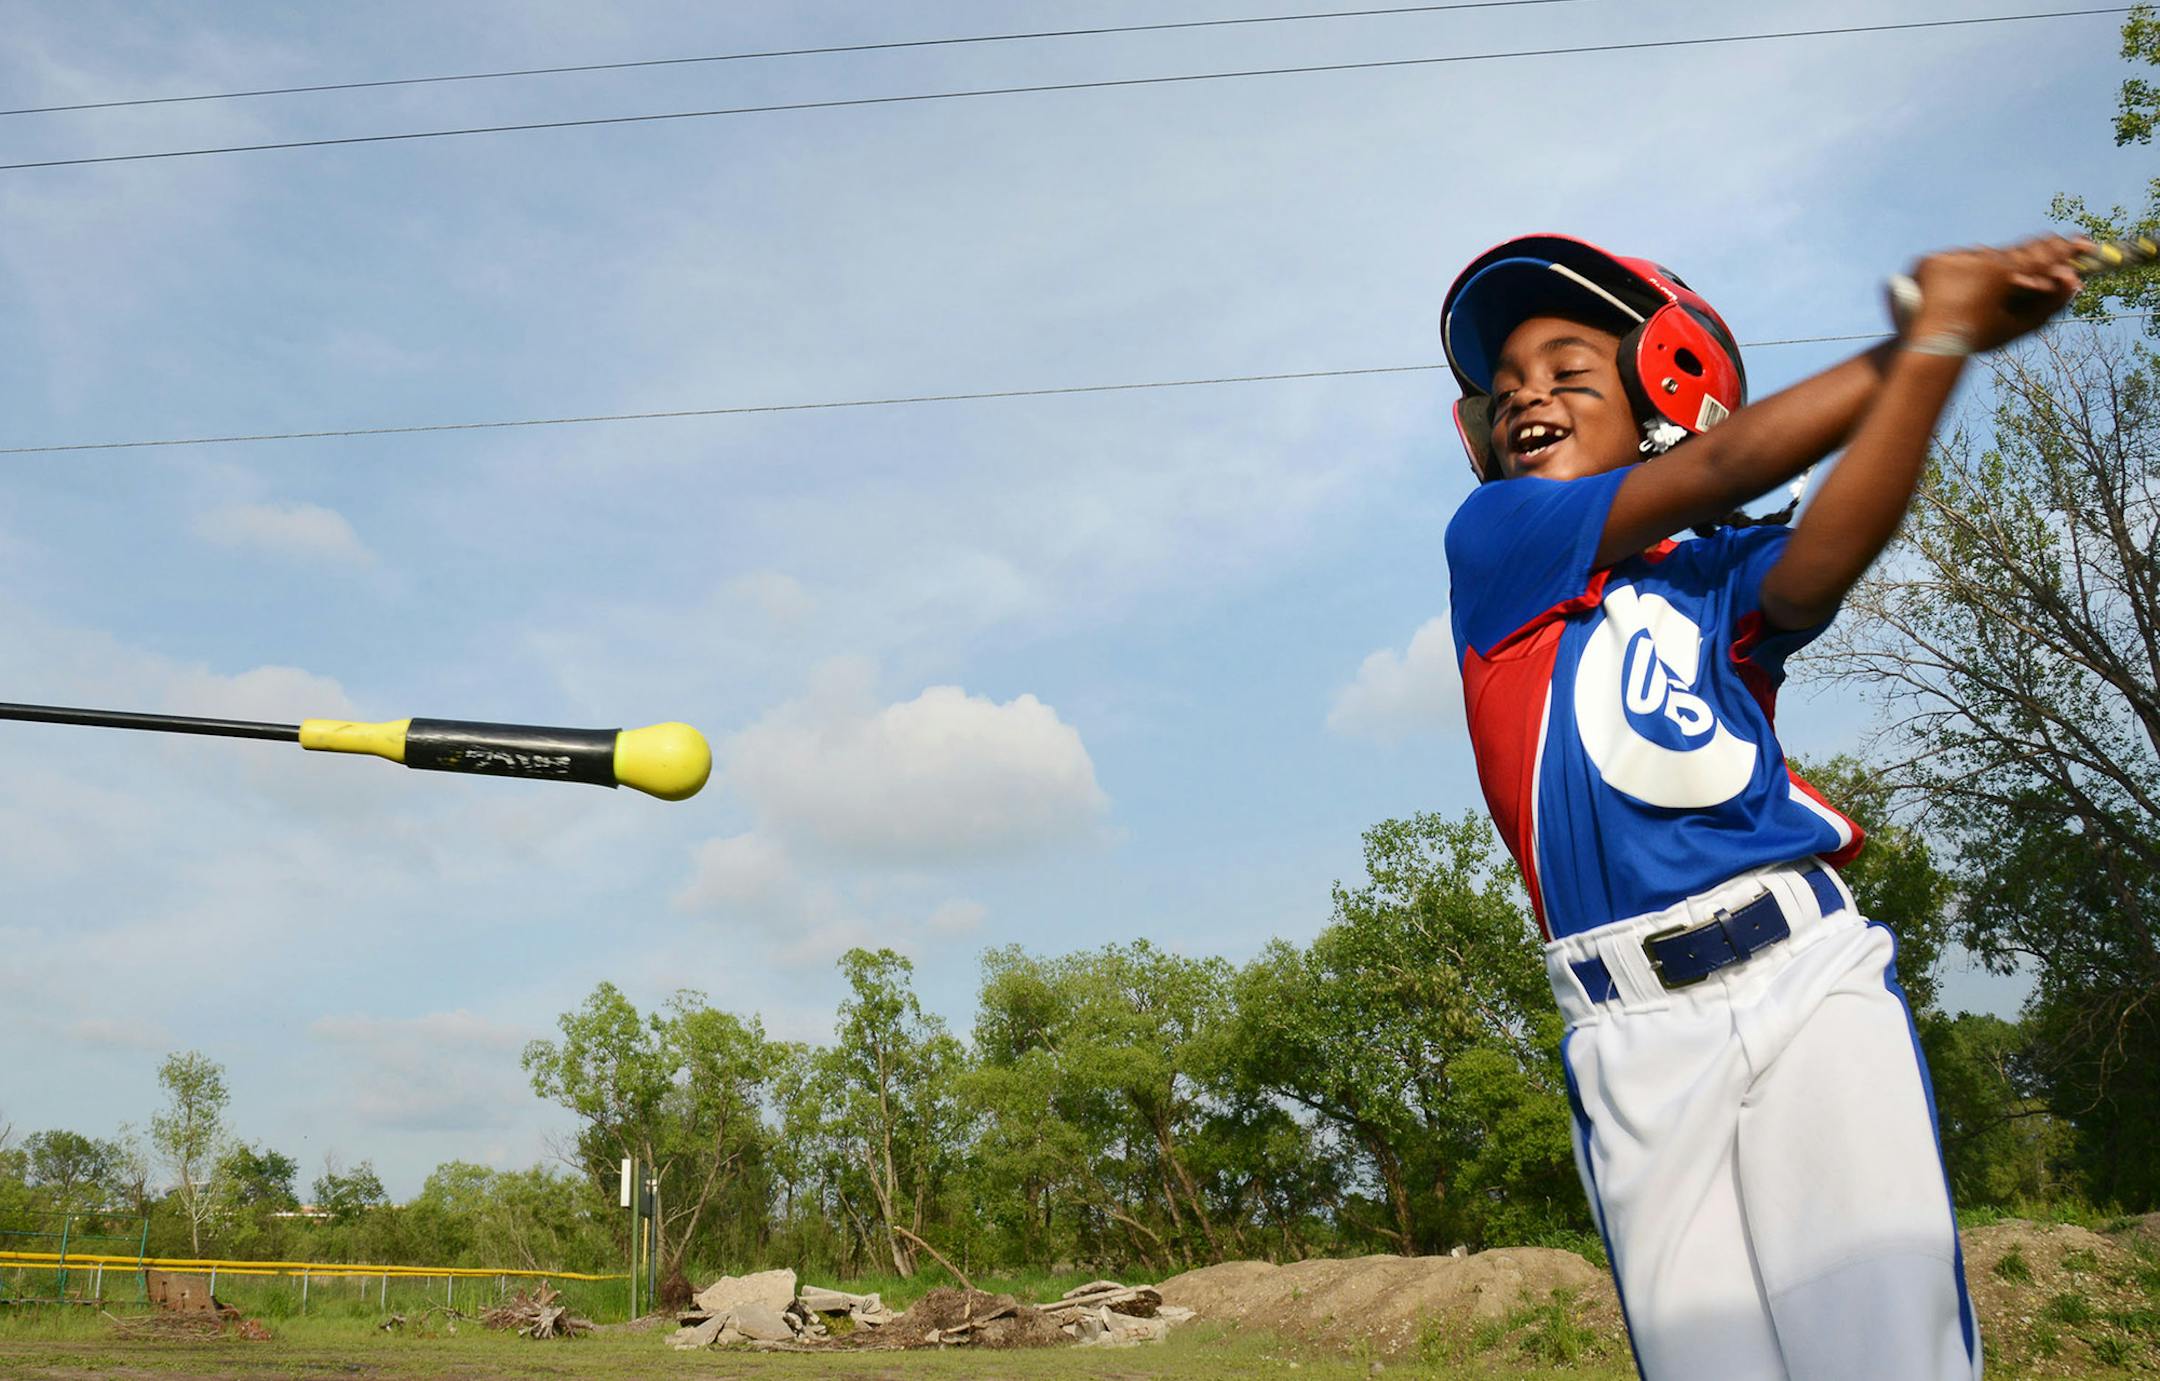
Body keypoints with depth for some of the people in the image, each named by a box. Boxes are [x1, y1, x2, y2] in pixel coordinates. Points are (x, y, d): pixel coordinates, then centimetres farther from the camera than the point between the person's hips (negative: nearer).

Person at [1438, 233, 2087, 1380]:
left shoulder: (1716, 579, 13)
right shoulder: (1488, 538, 7)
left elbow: (1822, 559, -12)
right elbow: (1717, 470, -2)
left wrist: (1944, 336, -21)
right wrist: (1929, 326, -1)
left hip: (1807, 976, 2)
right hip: (1637, 1036, -1)